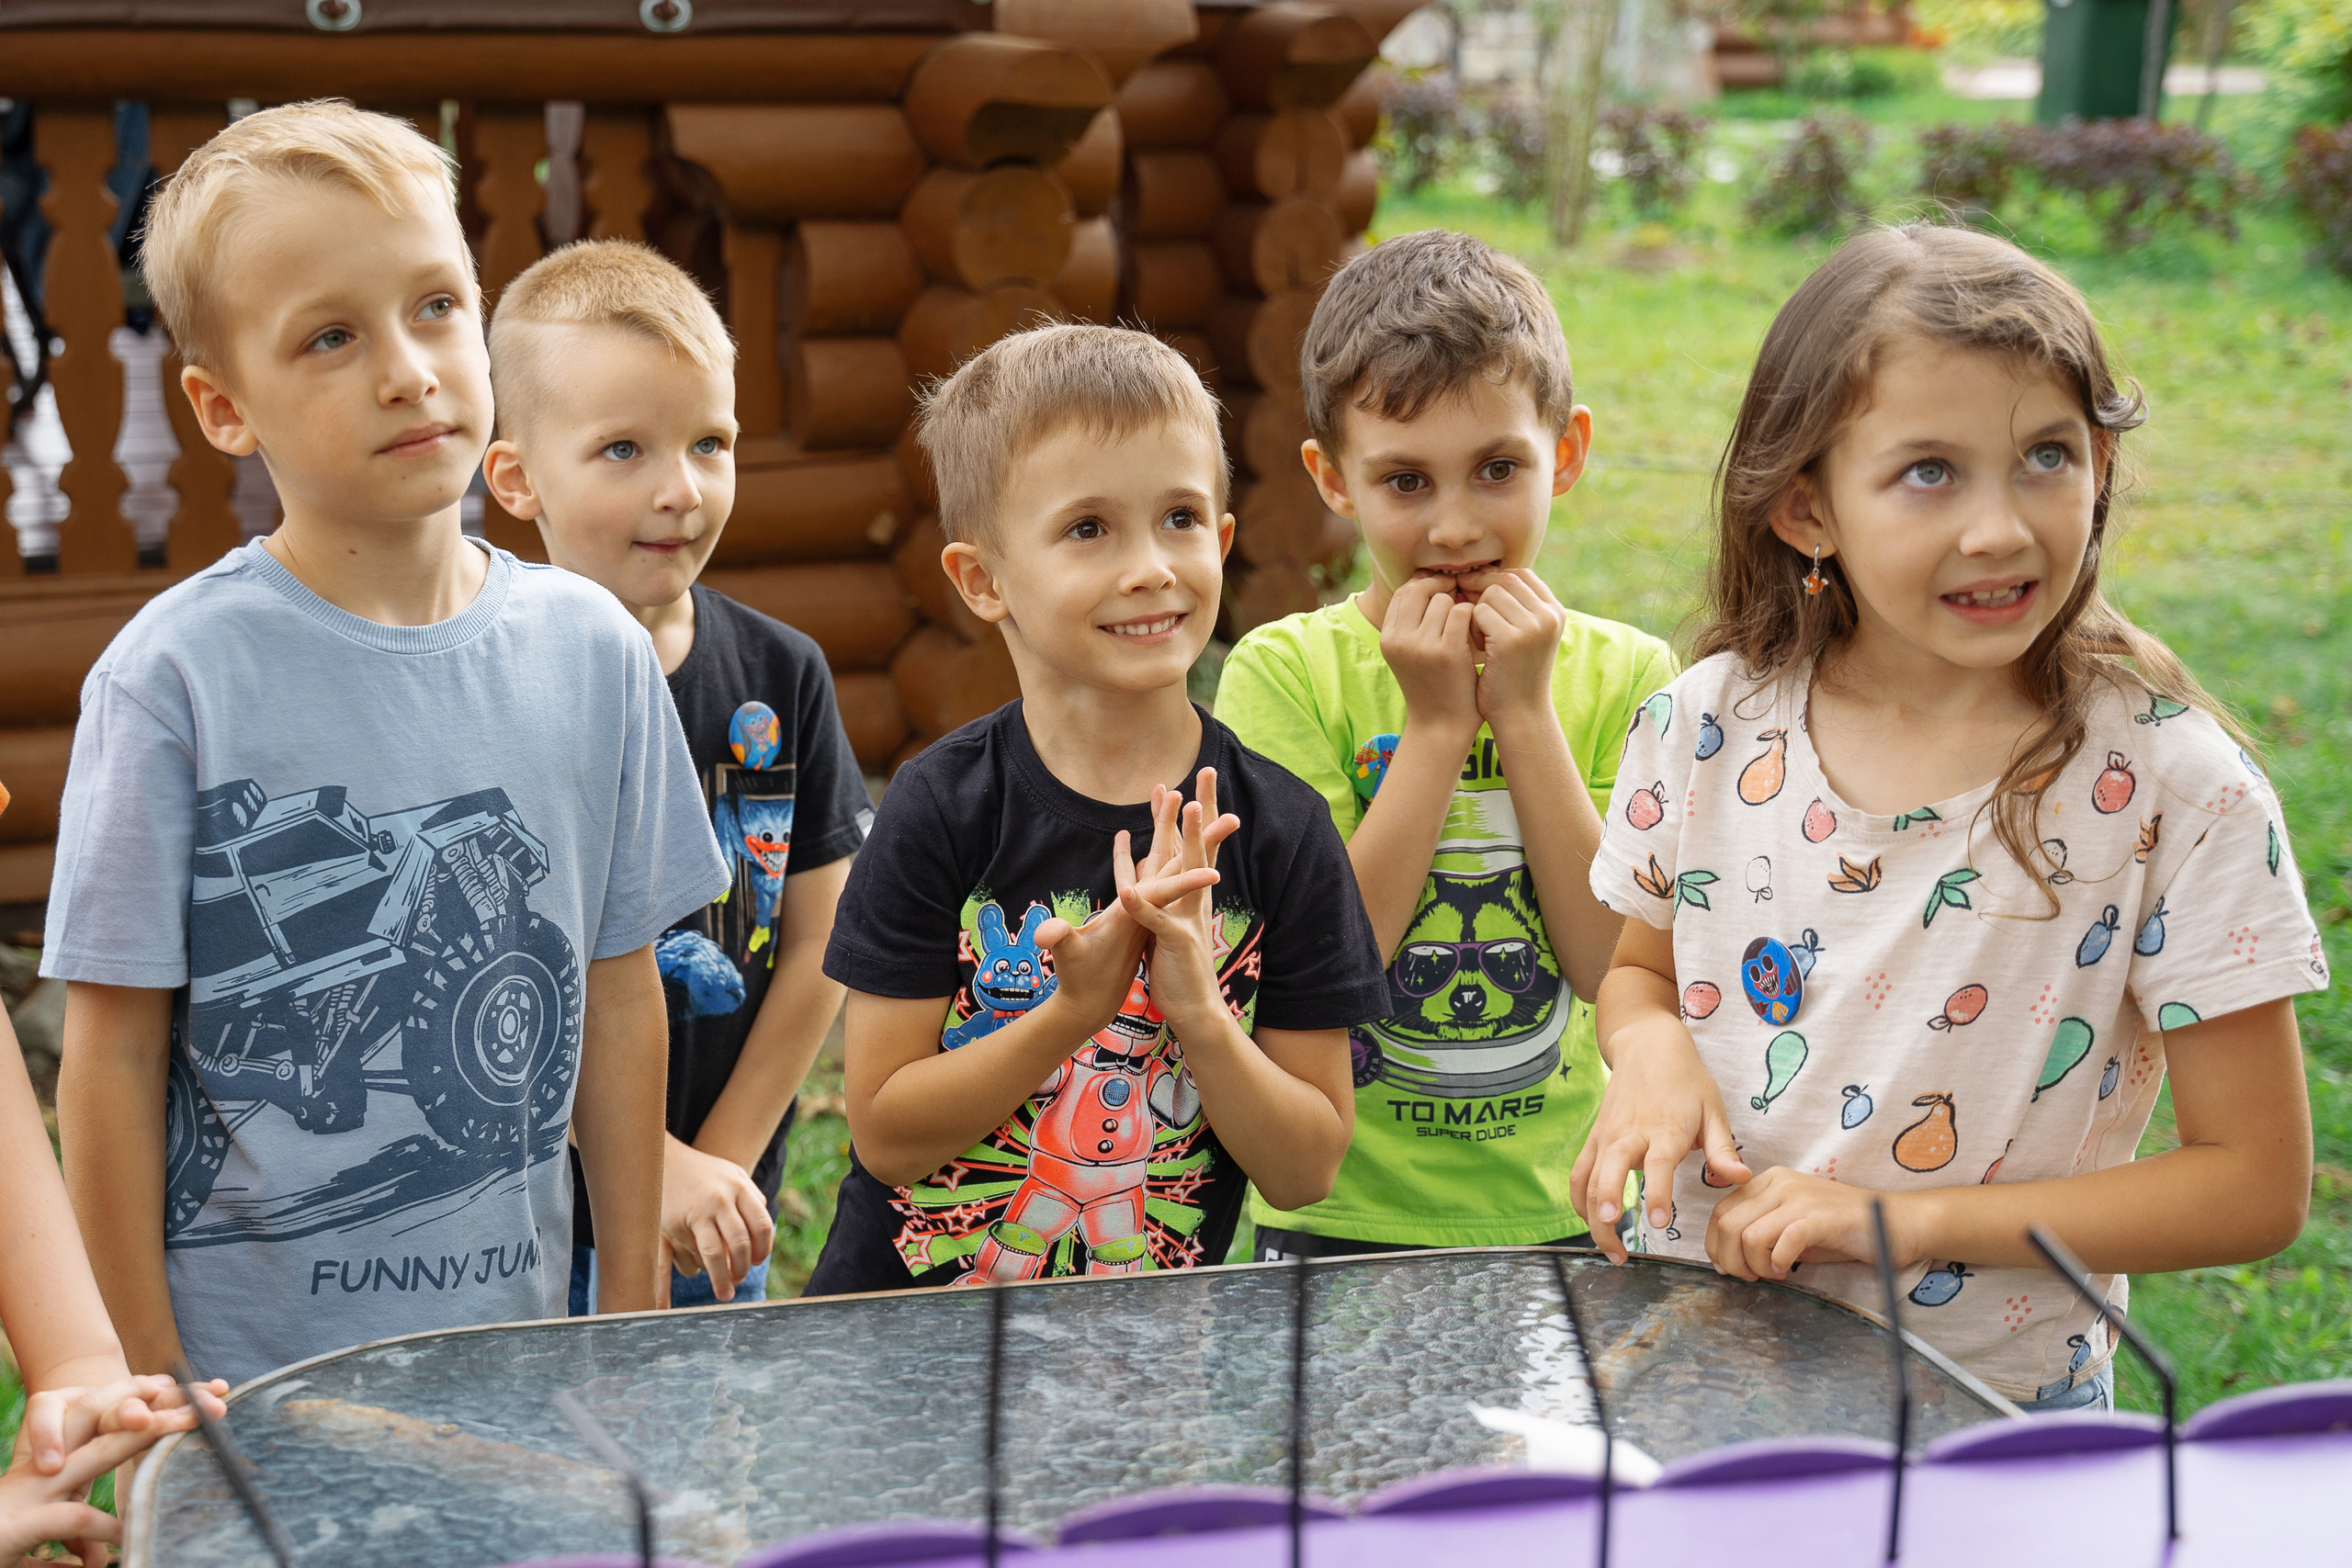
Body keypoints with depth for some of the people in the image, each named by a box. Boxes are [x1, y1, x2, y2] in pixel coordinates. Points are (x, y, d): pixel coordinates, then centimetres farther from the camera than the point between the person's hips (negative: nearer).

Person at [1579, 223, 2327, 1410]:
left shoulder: (2172, 782, -21)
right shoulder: (1704, 728, -12)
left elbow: (2256, 1185, -16)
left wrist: (1906, 1220, -24)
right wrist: (1652, 1048, -18)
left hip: (1995, 1406, 0)